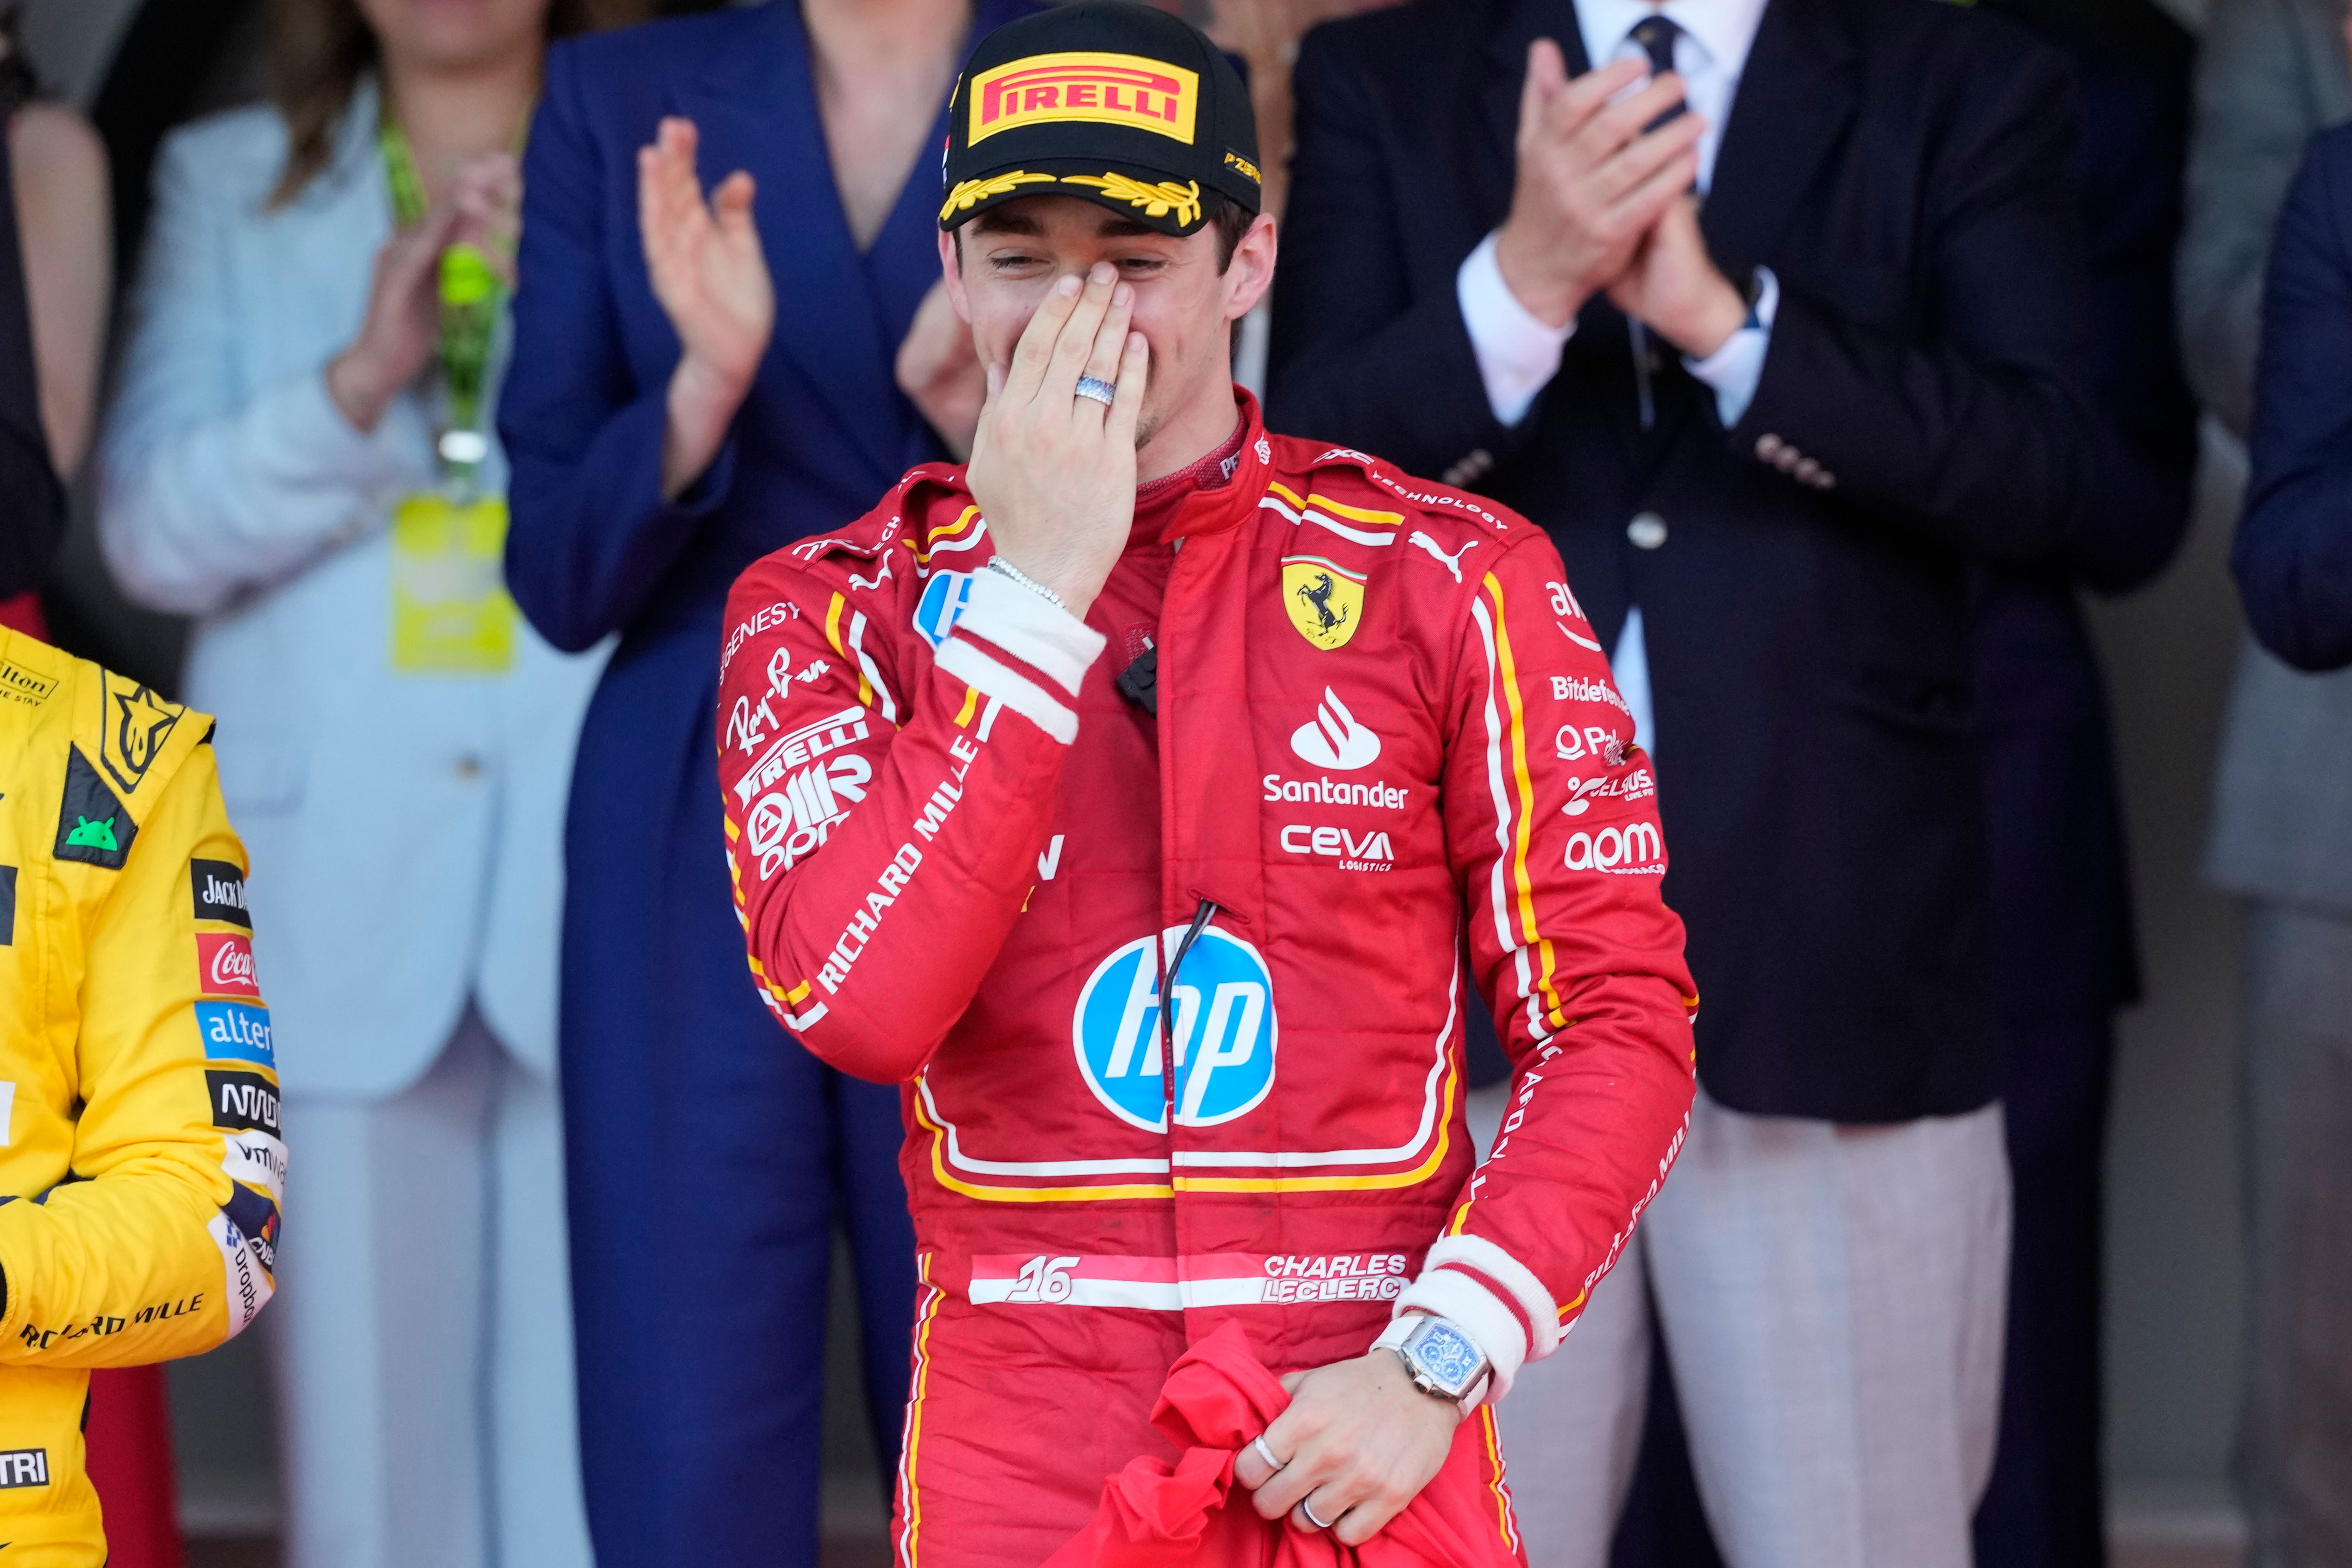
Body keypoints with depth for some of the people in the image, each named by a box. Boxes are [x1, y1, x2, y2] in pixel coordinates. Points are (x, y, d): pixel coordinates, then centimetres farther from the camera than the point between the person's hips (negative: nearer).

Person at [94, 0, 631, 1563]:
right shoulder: (227, 184, 14)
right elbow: (152, 532, 3)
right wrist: (358, 384, -12)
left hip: (600, 864, -1)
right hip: (343, 875, 1)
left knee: (609, 1428, -5)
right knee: (368, 1419, 1)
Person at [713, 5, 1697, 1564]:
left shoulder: (1448, 580, 1)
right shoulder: (832, 612, 2)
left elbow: (1621, 1019, -2)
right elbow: (860, 1003, -15)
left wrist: (1434, 1366, -13)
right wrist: (1038, 588, -14)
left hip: (1370, 1438, 0)